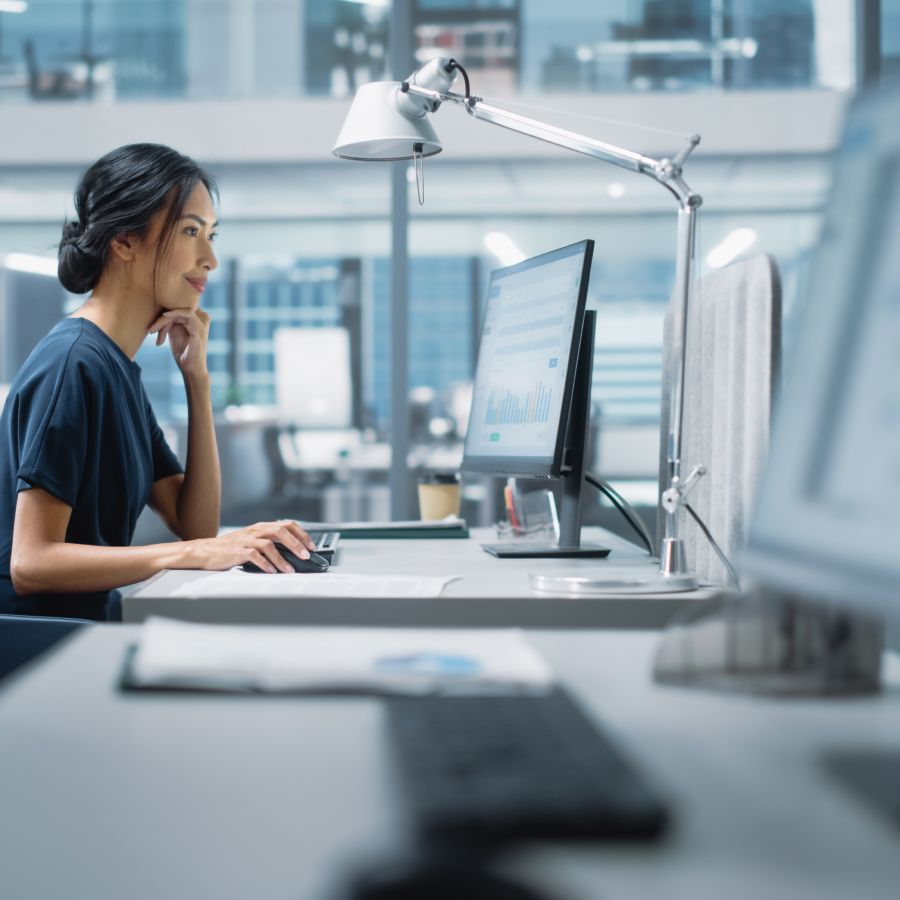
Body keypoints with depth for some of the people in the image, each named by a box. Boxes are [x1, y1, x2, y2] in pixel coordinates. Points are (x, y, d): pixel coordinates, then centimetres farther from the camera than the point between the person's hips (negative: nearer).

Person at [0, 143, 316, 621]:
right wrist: (196, 553, -27)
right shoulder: (72, 364, -16)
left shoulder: (119, 366, 13)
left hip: (88, 624, 9)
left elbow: (195, 525, 10)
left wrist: (197, 376, 3)